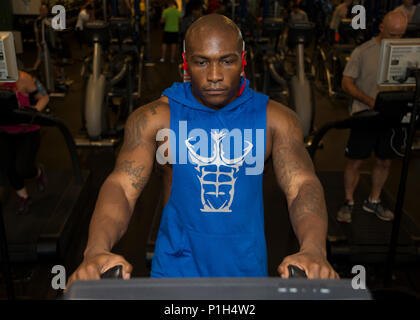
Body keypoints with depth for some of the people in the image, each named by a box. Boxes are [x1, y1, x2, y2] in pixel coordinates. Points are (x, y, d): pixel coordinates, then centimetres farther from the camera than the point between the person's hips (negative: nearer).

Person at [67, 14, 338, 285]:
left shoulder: (275, 119, -6)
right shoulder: (155, 119, -9)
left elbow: (302, 184, -16)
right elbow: (122, 186, -18)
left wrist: (314, 250, -36)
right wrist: (97, 250, -37)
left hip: (246, 265, 2)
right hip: (176, 266, -1)